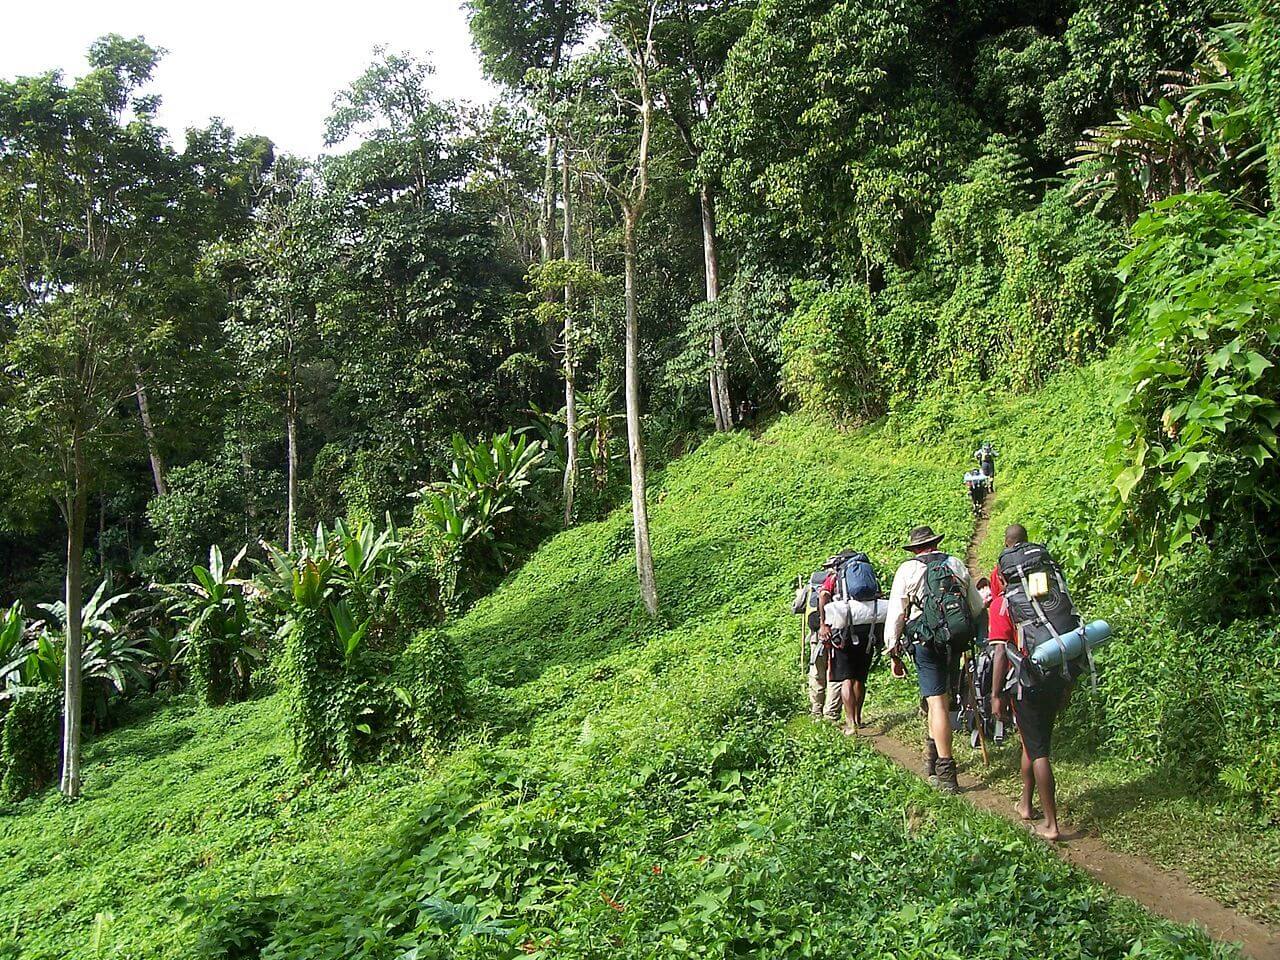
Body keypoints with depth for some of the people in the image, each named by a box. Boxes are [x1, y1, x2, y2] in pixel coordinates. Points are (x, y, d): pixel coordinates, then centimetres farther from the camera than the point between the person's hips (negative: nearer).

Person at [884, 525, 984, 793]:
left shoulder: (907, 570, 0)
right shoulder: (956, 564, 10)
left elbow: (895, 615, -1)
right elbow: (976, 606, 15)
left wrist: (894, 653, 5)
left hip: (925, 641, -3)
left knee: (938, 702, -4)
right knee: (941, 696, 17)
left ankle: (946, 775, -4)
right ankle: (933, 755, 24)